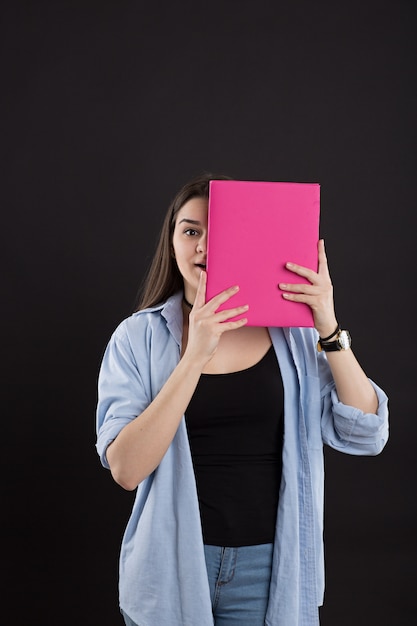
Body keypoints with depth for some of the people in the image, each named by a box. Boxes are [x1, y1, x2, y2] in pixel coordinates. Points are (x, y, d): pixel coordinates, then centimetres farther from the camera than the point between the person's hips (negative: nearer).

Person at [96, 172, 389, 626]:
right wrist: (196, 355, -23)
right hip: (173, 567, -1)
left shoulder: (292, 330, -2)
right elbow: (125, 468, -16)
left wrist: (329, 329, -16)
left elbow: (365, 436, -6)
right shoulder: (138, 336, -5)